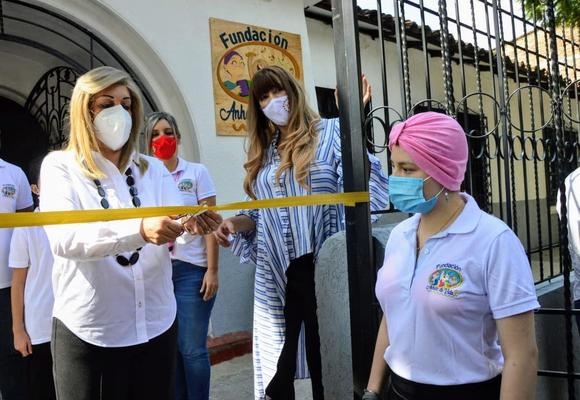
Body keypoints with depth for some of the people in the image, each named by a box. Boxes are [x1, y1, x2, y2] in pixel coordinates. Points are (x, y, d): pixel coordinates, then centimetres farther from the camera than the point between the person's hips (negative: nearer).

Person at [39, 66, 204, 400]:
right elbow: (64, 238, -21)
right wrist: (139, 230, -38)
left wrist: (192, 223, -29)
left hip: (156, 324, 4)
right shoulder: (60, 166, -4)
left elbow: (176, 233, -5)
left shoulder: (153, 168, 8)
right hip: (88, 331, -3)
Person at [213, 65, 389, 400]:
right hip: (276, 277, 5)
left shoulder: (330, 132, -2)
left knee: (327, 362, 8)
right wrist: (236, 223, -1)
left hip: (322, 270, -5)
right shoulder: (263, 152, 16)